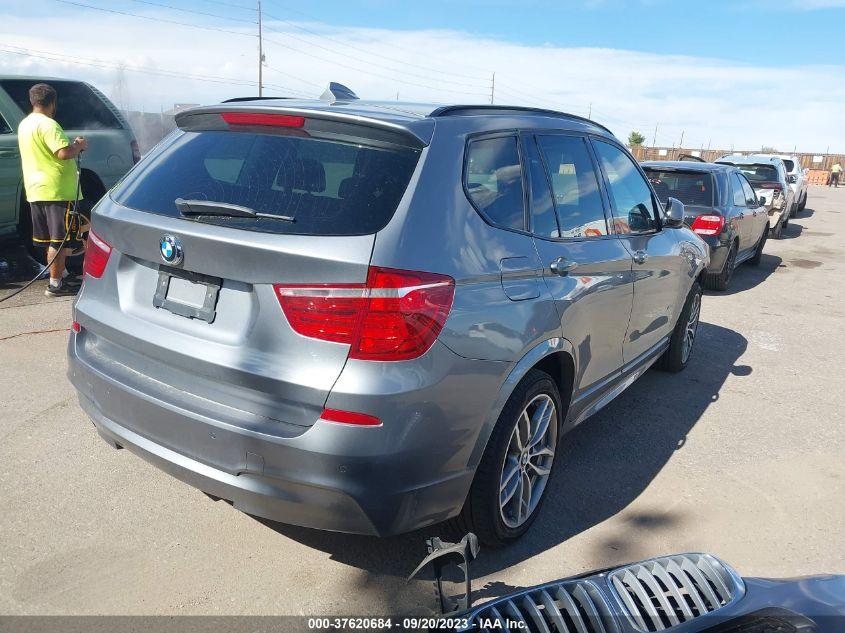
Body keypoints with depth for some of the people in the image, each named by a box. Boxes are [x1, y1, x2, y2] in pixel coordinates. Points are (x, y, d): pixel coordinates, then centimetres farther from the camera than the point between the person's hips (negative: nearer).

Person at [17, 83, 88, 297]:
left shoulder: (25, 124, 17)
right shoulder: (47, 124, -14)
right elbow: (64, 153, -24)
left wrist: (73, 146, 22)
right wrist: (79, 145, -6)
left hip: (36, 190, 9)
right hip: (57, 190, -9)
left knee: (51, 238, 15)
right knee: (60, 240, -5)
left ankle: (62, 275, 25)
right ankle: (56, 284, -2)